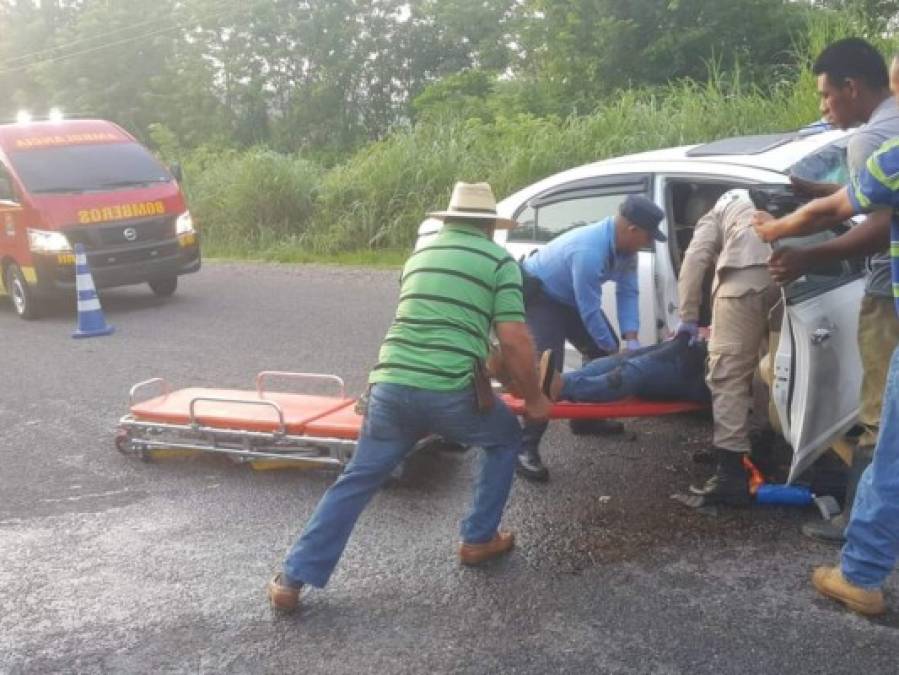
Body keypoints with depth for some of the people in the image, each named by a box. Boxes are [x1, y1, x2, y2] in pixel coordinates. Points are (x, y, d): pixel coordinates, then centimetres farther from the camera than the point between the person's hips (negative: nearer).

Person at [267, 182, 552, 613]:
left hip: (390, 385, 4)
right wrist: (534, 399, 12)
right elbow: (514, 341, -2)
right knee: (505, 440, 25)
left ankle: (293, 578, 12)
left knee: (356, 481, 14)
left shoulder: (421, 254, 24)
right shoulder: (499, 260, 7)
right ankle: (479, 540, 29)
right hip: (450, 391, -4)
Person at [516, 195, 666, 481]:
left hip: (570, 297, 9)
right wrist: (614, 352, -16)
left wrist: (630, 341, -15)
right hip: (539, 296, -9)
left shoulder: (625, 246, -11)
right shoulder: (589, 251, -38)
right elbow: (590, 312, -29)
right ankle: (527, 447, -20)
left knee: (602, 354, 11)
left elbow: (628, 292, -5)